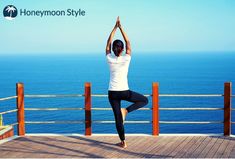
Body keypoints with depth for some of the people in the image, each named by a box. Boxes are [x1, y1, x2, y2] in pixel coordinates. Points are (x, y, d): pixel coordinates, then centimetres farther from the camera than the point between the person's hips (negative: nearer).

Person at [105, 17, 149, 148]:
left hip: (112, 93, 3)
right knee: (145, 100, 18)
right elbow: (128, 43, 0)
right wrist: (121, 28, 3)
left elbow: (108, 43, 6)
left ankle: (123, 142, 12)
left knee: (118, 117, 10)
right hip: (124, 92, -2)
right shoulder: (126, 59, -9)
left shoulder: (110, 59, -5)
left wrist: (115, 27, 7)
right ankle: (126, 110, -2)